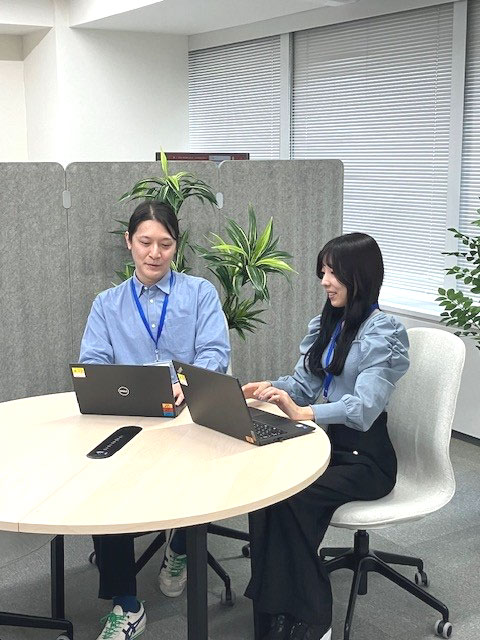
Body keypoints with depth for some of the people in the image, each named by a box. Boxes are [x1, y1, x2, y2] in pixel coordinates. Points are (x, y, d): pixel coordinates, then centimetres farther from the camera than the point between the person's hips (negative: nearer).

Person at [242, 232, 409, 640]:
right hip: (325, 441, 6)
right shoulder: (326, 324, 12)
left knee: (289, 495, -28)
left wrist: (304, 414, -40)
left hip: (366, 457, -6)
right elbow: (305, 384, 11)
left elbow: (363, 406, -25)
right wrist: (269, 388, -11)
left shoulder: (383, 332, -12)